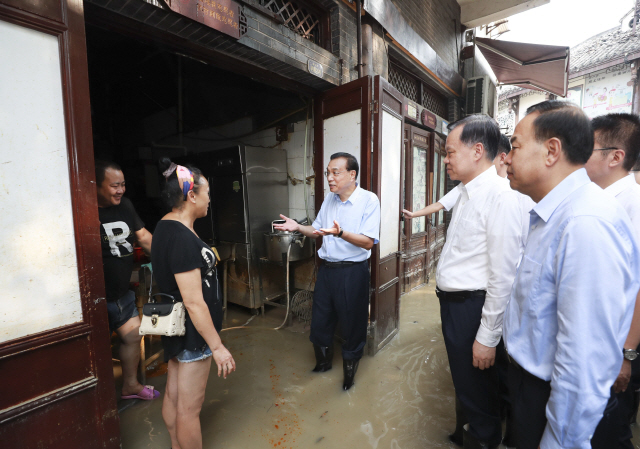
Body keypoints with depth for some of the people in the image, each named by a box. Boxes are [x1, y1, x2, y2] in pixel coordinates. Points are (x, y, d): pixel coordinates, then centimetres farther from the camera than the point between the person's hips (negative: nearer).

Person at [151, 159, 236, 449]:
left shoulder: (165, 226, 3)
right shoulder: (184, 240, -28)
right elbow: (193, 302, -27)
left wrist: (205, 257, 30)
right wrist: (217, 346, -21)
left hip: (175, 325, 10)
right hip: (192, 331, -10)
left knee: (173, 395, 25)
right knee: (189, 408, 10)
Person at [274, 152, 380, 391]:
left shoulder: (369, 200, -12)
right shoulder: (329, 199, 8)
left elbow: (368, 242, -18)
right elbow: (317, 231, 15)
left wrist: (340, 233, -32)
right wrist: (298, 227, -2)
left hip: (352, 271, -6)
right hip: (326, 268, 6)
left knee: (352, 323, 10)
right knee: (320, 320, 17)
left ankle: (350, 367, 38)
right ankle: (323, 362, 44)